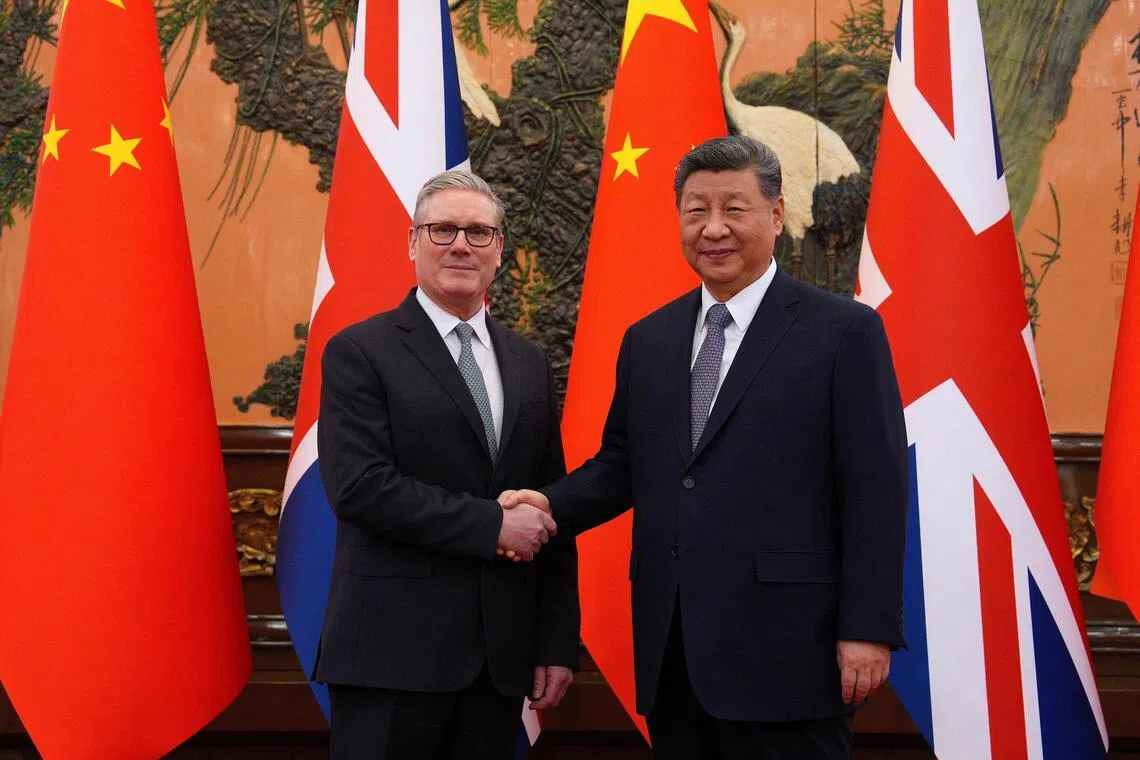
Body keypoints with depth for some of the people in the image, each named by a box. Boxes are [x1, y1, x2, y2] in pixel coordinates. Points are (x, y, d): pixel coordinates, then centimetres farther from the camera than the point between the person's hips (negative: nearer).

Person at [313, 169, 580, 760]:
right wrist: (491, 524, -15)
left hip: (502, 655, 5)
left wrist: (558, 642, 7)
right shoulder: (360, 352, -3)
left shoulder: (528, 364, 13)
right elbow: (359, 488, -15)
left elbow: (552, 511, 12)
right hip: (394, 650, -5)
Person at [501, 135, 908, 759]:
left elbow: (875, 491, -7)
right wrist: (551, 504, -4)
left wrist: (868, 629, -12)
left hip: (785, 647, -5)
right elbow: (621, 463, 15)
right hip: (672, 654, 5)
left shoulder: (845, 332, -4)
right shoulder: (647, 340, 12)